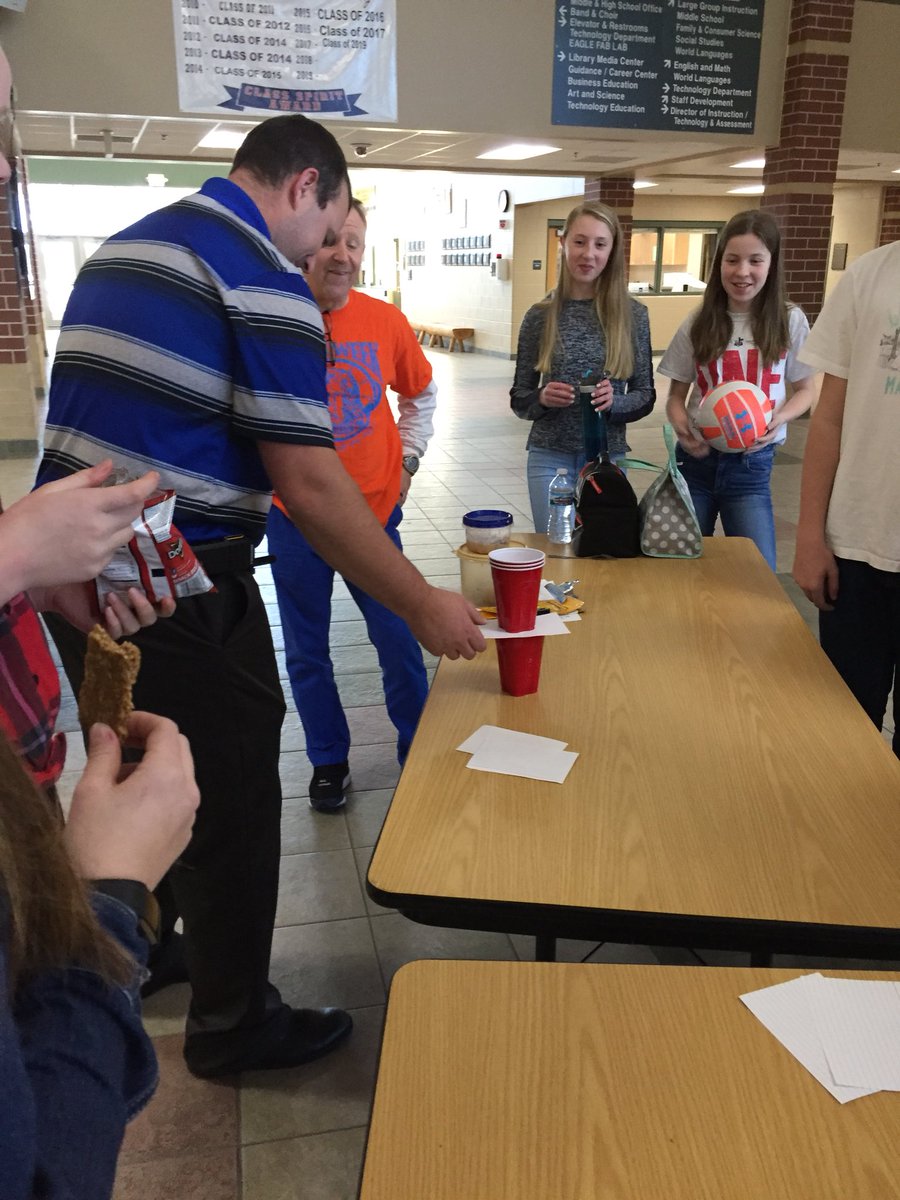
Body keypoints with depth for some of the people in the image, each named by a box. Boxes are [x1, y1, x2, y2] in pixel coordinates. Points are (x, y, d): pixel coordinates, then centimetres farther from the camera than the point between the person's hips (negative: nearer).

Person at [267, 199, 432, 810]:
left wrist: (406, 458, 7)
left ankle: (419, 753, 31)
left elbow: (421, 394, 15)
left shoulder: (386, 321, -1)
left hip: (374, 510, 1)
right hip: (295, 514, -1)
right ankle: (328, 761, 31)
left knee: (399, 640, 9)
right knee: (306, 650, 11)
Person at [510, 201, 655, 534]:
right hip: (549, 456, 0)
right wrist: (542, 397, -16)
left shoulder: (632, 315, -1)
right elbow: (519, 398, 4)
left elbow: (646, 396, 3)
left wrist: (614, 401, -17)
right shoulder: (540, 315, -1)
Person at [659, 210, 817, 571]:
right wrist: (682, 427, -16)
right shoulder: (698, 324, 0)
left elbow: (804, 390, 5)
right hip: (695, 461, 2)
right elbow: (676, 395, 6)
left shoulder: (789, 322, -4)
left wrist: (778, 418, -16)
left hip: (752, 466, -1)